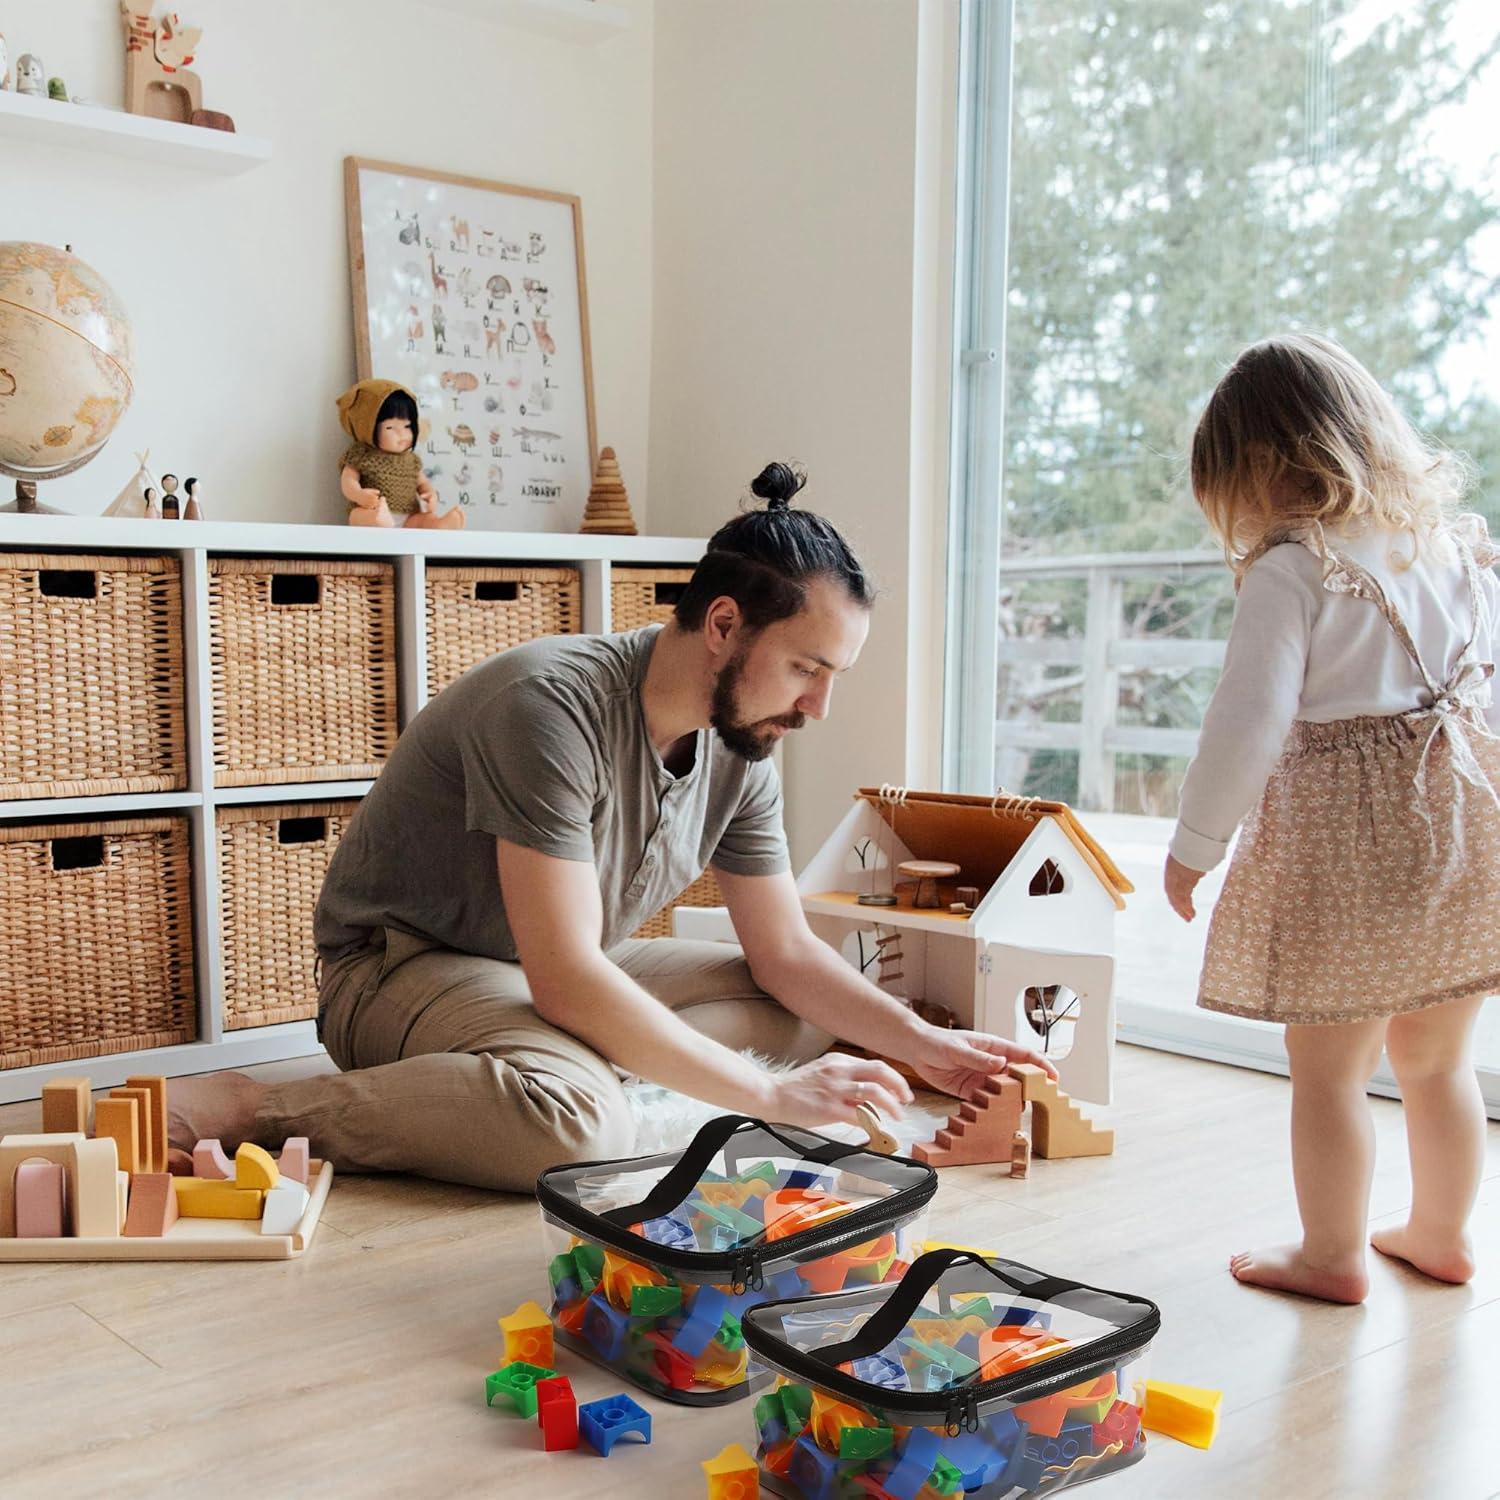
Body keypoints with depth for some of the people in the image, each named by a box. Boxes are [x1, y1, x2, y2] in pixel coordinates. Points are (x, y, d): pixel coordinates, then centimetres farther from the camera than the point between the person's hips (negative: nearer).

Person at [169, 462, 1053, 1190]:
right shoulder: (556, 706, -29)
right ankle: (254, 1111, -23)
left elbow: (786, 952, 4)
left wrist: (925, 1044, -11)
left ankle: (547, 1060, -9)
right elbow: (566, 980, -33)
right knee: (583, 1123, -37)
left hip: (565, 972, 8)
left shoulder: (742, 747, -5)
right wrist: (771, 1097, -31)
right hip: (401, 966, -8)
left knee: (804, 1016, 0)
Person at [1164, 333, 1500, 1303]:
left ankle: (1332, 1254, 21)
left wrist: (1195, 845, -6)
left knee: (1328, 1067, 9)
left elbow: (1248, 724, -17)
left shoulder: (1292, 572, -13)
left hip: (1346, 844, -7)